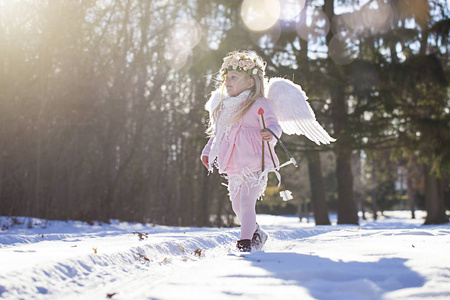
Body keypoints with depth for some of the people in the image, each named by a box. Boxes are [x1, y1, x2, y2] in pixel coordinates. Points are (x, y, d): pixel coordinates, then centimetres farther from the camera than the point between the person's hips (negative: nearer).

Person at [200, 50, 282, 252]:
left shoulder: (260, 104, -8)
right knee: (237, 206, 14)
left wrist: (270, 133, -40)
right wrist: (208, 151, 19)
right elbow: (217, 133, 25)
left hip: (254, 165, -7)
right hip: (233, 168, 8)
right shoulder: (224, 107, 14)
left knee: (246, 202, -16)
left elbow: (273, 124, -19)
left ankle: (246, 241, -5)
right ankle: (256, 234, 35)